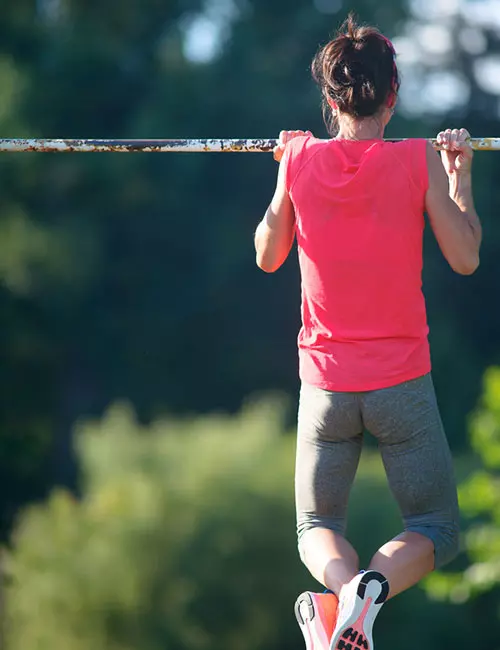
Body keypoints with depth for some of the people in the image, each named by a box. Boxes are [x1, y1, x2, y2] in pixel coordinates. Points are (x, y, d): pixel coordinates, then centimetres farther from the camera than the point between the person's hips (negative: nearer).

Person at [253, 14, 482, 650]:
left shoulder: (299, 160, -3)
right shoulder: (418, 161, -10)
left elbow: (266, 256, 10)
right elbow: (466, 258, -3)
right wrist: (460, 174, 8)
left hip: (325, 382, 2)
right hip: (402, 382, -2)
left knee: (317, 526, 17)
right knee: (435, 529, 13)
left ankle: (339, 582, -20)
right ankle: (374, 585, -21)